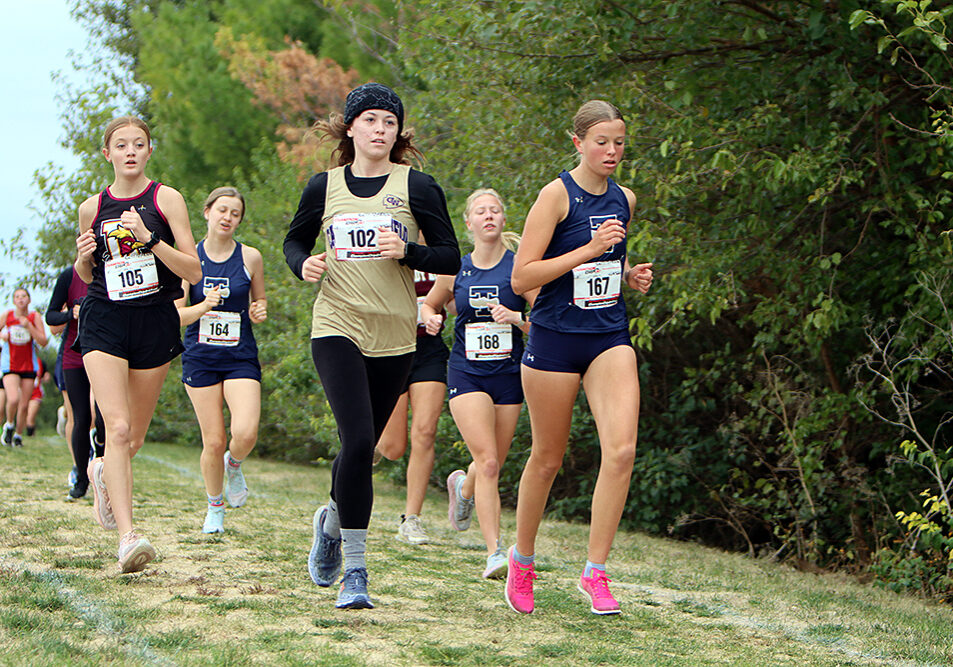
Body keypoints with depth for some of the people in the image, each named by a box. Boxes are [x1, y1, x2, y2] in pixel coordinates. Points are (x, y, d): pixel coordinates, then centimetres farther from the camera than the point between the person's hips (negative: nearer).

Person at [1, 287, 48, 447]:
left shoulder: (34, 317, -4)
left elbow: (43, 342, -9)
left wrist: (29, 326, -20)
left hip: (29, 366, 1)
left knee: (24, 405, 2)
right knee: (13, 399, -21)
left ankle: (18, 435, 22)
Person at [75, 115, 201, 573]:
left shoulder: (166, 200, 0)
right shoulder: (92, 208, 6)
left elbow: (193, 271, -5)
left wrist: (149, 239, -18)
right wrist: (84, 257, -4)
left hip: (155, 320, 0)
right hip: (104, 320, 0)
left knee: (135, 436, 11)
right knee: (117, 427, -18)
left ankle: (103, 473, 46)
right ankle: (128, 536, -22)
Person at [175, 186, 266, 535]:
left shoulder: (250, 258, 1)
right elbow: (176, 314, 0)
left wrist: (259, 312, -8)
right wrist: (203, 306, -19)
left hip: (241, 357, 0)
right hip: (200, 358, 0)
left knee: (245, 433, -20)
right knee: (213, 442, -3)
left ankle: (235, 465, 16)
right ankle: (214, 506, 22)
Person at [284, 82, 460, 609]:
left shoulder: (416, 186, 0)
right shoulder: (325, 187, 5)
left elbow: (450, 258, 2)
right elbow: (295, 240, 19)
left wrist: (407, 252, -17)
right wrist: (304, 265, -3)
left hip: (394, 337, 1)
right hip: (337, 329, -1)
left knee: (362, 447, 10)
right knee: (357, 441, -17)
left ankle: (334, 519, 42)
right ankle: (354, 571, -10)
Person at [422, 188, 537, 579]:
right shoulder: (455, 269, 4)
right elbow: (429, 304, 21)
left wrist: (515, 318, -21)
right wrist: (431, 319, -1)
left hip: (508, 374, 1)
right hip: (466, 374, -1)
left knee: (492, 465, 10)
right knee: (488, 462, -17)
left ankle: (463, 487, 47)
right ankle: (494, 551, -17)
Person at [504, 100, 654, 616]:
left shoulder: (624, 200, 9)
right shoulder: (557, 195, -10)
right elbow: (521, 278, -14)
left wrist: (630, 275, 5)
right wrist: (589, 250, -20)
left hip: (609, 337, 4)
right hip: (555, 337, -4)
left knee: (622, 449, -15)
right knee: (548, 457, 7)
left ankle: (595, 572, -7)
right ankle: (522, 559, 31)